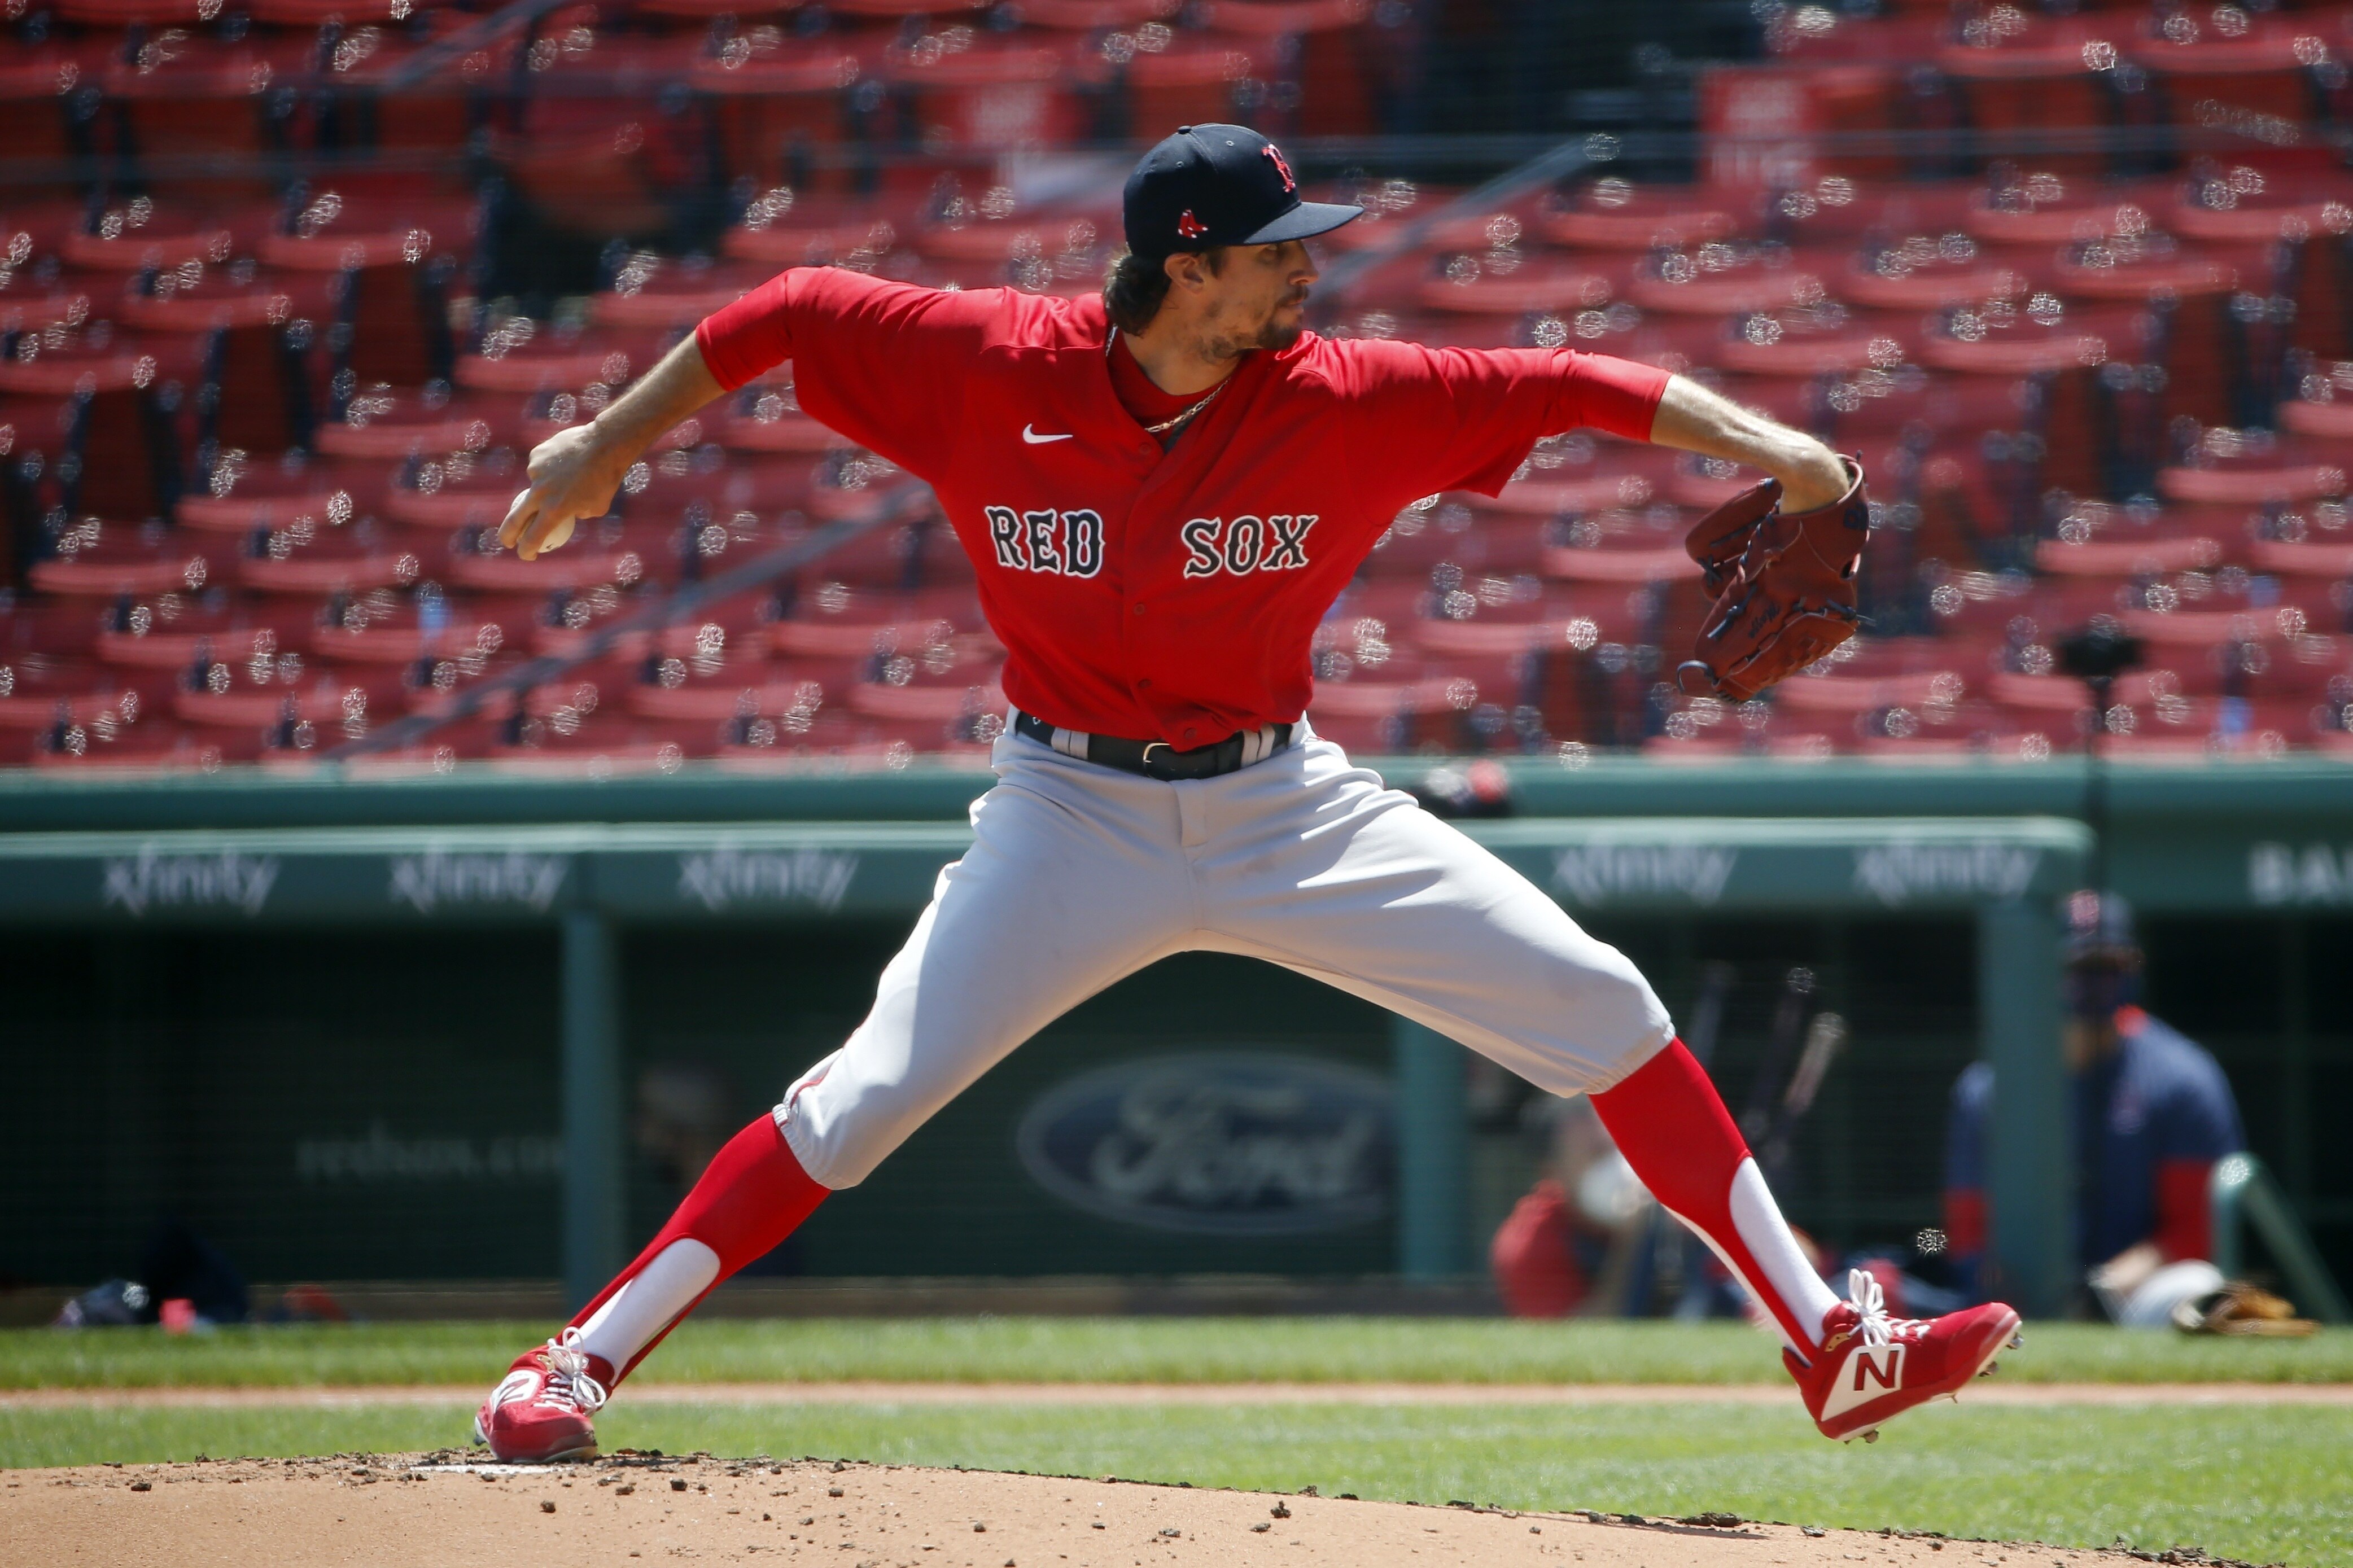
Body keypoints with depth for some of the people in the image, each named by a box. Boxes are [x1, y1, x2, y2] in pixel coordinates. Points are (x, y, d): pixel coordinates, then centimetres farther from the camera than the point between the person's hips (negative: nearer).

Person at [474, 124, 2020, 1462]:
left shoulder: (1341, 399, -12)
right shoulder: (993, 367, -14)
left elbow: (1557, 386, -13)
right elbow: (788, 314, -3)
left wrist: (1763, 445, -25)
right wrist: (603, 450, 3)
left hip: (1284, 803, 2)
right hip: (1076, 818, -2)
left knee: (1603, 1012, -4)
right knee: (864, 1101, -14)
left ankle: (1832, 1346, 3)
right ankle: (580, 1363, -3)